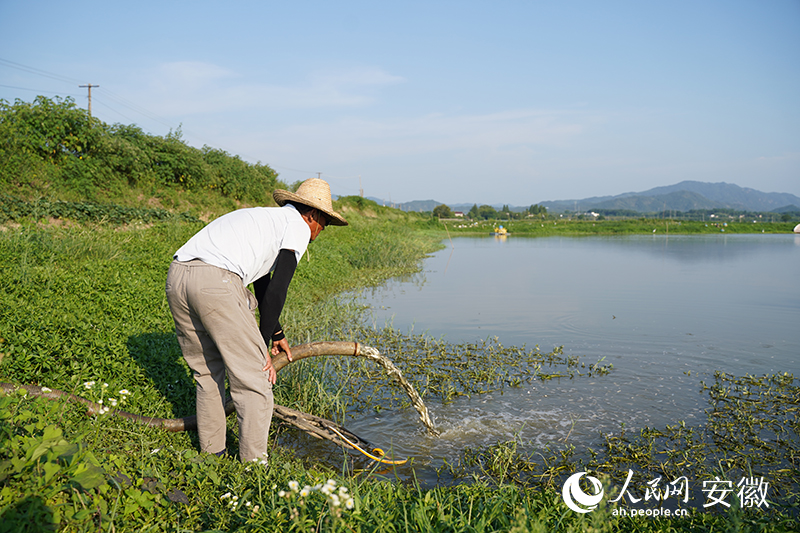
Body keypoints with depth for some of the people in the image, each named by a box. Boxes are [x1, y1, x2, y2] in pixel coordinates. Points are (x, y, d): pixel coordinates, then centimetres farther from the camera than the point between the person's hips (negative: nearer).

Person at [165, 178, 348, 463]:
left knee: (207, 373, 22)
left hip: (177, 276, 9)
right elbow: (277, 290, -1)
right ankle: (253, 464, 6)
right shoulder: (298, 226, 10)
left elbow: (262, 286, 44)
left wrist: (277, 335, 52)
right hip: (217, 281, -9)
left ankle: (212, 454, 31)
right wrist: (263, 345, 8)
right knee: (253, 378, 2)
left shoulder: (262, 216, 35)